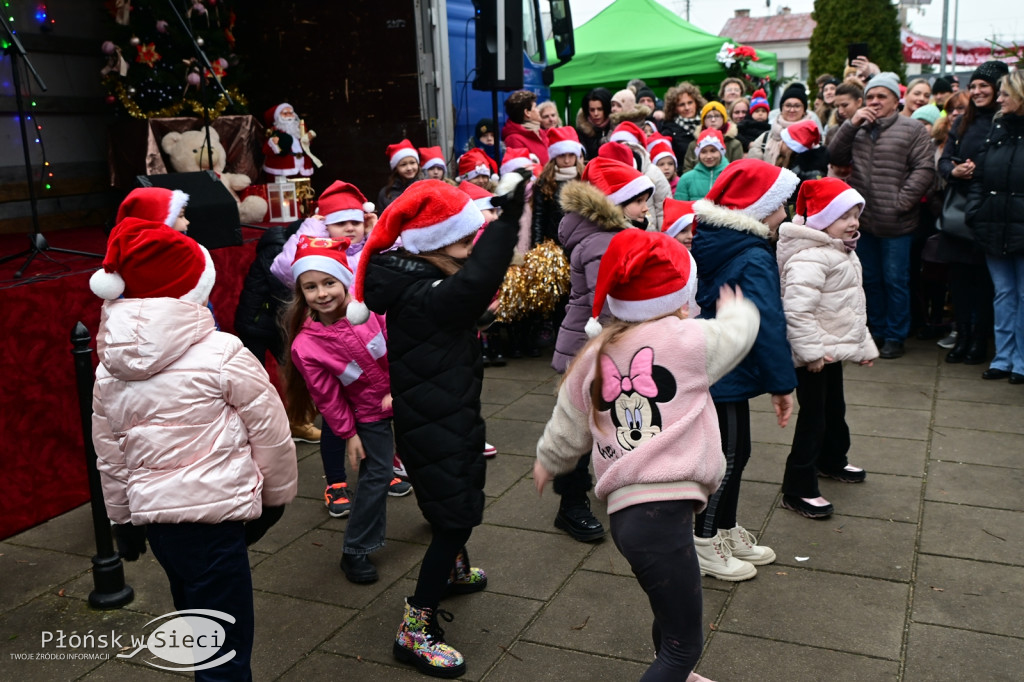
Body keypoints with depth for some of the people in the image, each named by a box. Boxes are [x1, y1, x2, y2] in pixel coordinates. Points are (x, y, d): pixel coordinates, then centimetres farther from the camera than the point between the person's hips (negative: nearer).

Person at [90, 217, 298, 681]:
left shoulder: (109, 369, 6)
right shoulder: (221, 353, -12)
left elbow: (109, 457, 13)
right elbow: (270, 433, -6)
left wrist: (122, 519, 25)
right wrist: (278, 493, 9)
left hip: (152, 514, 7)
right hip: (213, 513, -7)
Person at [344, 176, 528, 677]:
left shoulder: (421, 278, 1)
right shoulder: (420, 296, -31)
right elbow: (475, 285, -48)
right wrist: (508, 222, -50)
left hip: (447, 417, 10)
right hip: (434, 430, -10)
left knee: (461, 502, 30)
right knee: (455, 518, -1)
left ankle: (454, 570, 57)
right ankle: (414, 632, 10)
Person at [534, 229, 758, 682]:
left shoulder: (595, 356, 10)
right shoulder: (687, 340, -6)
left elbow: (567, 429, 20)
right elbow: (736, 334, 15)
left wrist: (547, 462, 40)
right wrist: (736, 310, 38)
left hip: (624, 508, 8)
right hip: (661, 511, -8)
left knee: (674, 606, 32)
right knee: (686, 641, 4)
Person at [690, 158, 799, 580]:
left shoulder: (706, 243, 5)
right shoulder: (754, 260, -22)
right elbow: (767, 325, -25)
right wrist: (781, 384, -20)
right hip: (726, 376, -9)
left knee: (734, 453, 20)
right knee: (727, 457, 5)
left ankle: (727, 531, 35)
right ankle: (704, 546, 17)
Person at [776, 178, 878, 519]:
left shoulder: (844, 253, 12)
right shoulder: (808, 259, -25)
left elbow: (854, 307, 22)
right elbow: (796, 310, -33)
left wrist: (864, 345, 22)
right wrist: (811, 350, -29)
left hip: (832, 350, 10)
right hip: (814, 356, -10)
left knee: (834, 408, 25)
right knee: (813, 417, -5)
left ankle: (832, 460, 48)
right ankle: (798, 490, 3)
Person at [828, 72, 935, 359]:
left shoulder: (912, 129, -2)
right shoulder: (858, 129, 12)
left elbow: (924, 170, -9)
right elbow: (835, 157, 2)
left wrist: (901, 202, -15)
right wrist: (850, 125, -7)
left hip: (896, 224, -5)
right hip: (863, 221, 5)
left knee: (895, 281, 2)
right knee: (871, 280, 15)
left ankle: (895, 336, 13)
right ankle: (877, 331, 28)